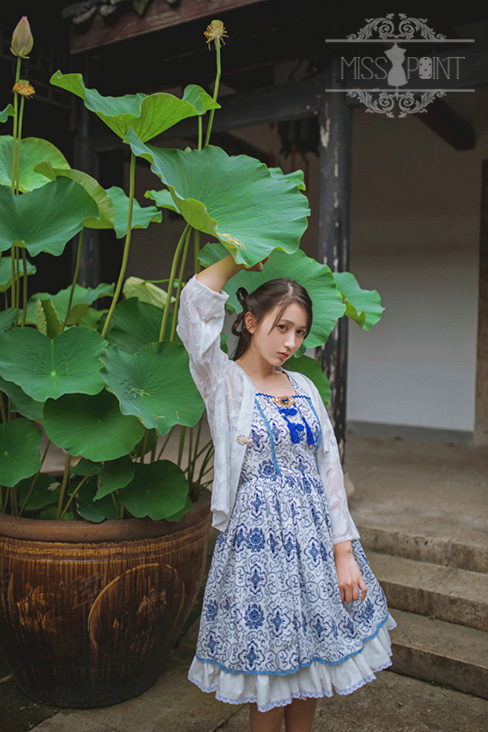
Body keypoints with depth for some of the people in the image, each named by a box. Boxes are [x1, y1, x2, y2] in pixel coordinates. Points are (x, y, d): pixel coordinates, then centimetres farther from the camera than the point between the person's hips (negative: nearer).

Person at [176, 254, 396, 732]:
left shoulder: (303, 388, 10)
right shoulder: (224, 383, -5)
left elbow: (329, 467, 7)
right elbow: (196, 304, -21)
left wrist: (344, 551, 1)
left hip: (315, 532, 5)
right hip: (259, 535, -5)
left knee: (310, 657, 16)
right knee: (269, 665, 6)